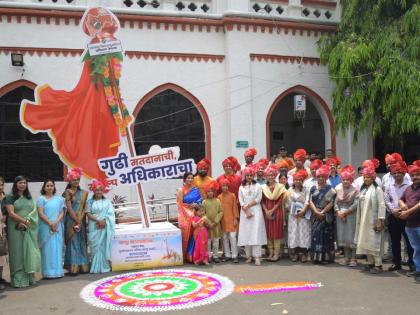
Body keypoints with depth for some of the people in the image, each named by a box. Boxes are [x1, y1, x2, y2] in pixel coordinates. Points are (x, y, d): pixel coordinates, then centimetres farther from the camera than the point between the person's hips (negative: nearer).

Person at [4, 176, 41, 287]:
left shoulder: (29, 197, 14)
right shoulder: (10, 197, -1)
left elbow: (34, 211, 6)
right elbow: (11, 213, -10)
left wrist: (26, 222, -10)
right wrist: (24, 221, -14)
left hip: (29, 229, 4)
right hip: (16, 229, -4)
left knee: (29, 252, 5)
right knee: (18, 252, -2)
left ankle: (29, 277, 12)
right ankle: (18, 279, 2)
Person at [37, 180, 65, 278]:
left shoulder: (59, 199, 10)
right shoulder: (41, 199, 3)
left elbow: (62, 213, 5)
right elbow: (41, 213, -6)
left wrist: (55, 223, -11)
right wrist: (50, 224, -13)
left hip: (57, 227, 3)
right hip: (46, 227, -3)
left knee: (57, 248, 4)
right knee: (47, 249, -2)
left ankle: (58, 271, 9)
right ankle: (48, 272, 2)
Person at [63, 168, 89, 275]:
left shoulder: (83, 193, 11)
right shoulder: (67, 192, -2)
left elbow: (84, 208, 5)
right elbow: (69, 209, -9)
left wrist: (80, 221, -7)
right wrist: (77, 221, -12)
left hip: (81, 221, 5)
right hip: (71, 221, -5)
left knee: (82, 243, 6)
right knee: (73, 243, -5)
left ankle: (83, 266, 11)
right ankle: (73, 268, -3)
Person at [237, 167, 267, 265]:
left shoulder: (257, 186, 6)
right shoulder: (241, 187, 10)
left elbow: (258, 199, -3)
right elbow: (240, 201, 1)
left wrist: (248, 205, -11)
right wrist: (247, 211, -10)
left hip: (256, 211, -2)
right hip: (245, 212, 2)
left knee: (256, 233, -9)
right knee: (246, 233, -1)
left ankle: (257, 257, -11)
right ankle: (249, 255, 6)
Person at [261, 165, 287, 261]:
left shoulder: (280, 187, 0)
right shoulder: (263, 187, 8)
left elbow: (280, 201, -5)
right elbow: (262, 201, 4)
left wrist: (272, 210, -12)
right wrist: (266, 211, -10)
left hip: (277, 212, -3)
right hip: (266, 212, 3)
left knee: (277, 232, -2)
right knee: (268, 232, 4)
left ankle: (276, 253, 2)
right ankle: (270, 253, 11)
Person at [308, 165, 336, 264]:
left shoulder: (330, 189, 1)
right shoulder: (313, 188, 10)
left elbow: (331, 202, -7)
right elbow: (310, 201, 2)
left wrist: (322, 212, -15)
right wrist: (316, 212, -11)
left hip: (326, 216, -3)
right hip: (315, 216, 3)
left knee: (326, 236, -1)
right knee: (315, 235, 2)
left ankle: (327, 257, 6)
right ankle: (316, 257, 7)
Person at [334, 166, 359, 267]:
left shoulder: (355, 190, -8)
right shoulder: (338, 188, 5)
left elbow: (356, 204, -13)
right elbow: (335, 202, 3)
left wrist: (345, 212, -13)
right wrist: (338, 212, -10)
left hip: (351, 216, -4)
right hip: (340, 216, 4)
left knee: (351, 236, -3)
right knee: (342, 236, 8)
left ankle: (353, 258, 5)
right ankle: (346, 257, 19)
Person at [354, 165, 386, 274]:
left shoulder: (377, 189, -8)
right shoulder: (363, 189, 13)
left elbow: (381, 205, -13)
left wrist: (380, 220, -17)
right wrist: (359, 220, 13)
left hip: (373, 220, -7)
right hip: (364, 220, 7)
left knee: (374, 242, -6)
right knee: (365, 241, 9)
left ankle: (378, 265, 0)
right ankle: (370, 262, 19)